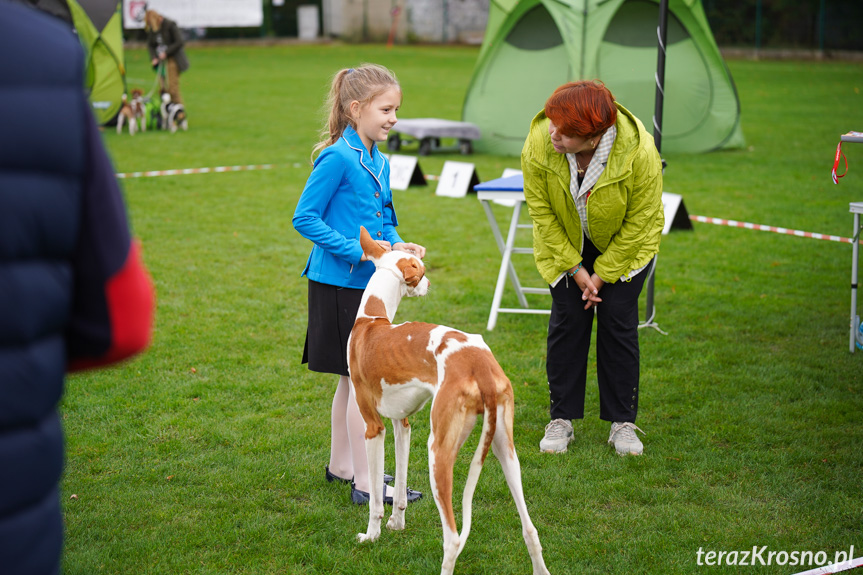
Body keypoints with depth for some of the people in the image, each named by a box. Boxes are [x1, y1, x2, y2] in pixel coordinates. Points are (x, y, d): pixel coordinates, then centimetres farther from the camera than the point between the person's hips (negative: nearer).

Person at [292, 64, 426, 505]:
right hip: (339, 284, -8)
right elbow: (304, 218, -17)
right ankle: (365, 482, 2)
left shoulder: (379, 162, 9)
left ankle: (341, 464, 31)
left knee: (352, 379, 17)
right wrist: (356, 249, -20)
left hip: (365, 283, 9)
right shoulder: (337, 158, -16)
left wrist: (396, 245, 0)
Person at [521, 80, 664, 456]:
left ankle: (622, 422, 8)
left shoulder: (639, 150, -34)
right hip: (565, 244, 1)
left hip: (624, 246, -1)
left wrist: (603, 273, -16)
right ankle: (561, 418, 9)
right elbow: (540, 210, -15)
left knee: (619, 321, -5)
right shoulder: (538, 143, -29)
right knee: (567, 319, -3)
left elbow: (639, 221, -20)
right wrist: (574, 268, -14)